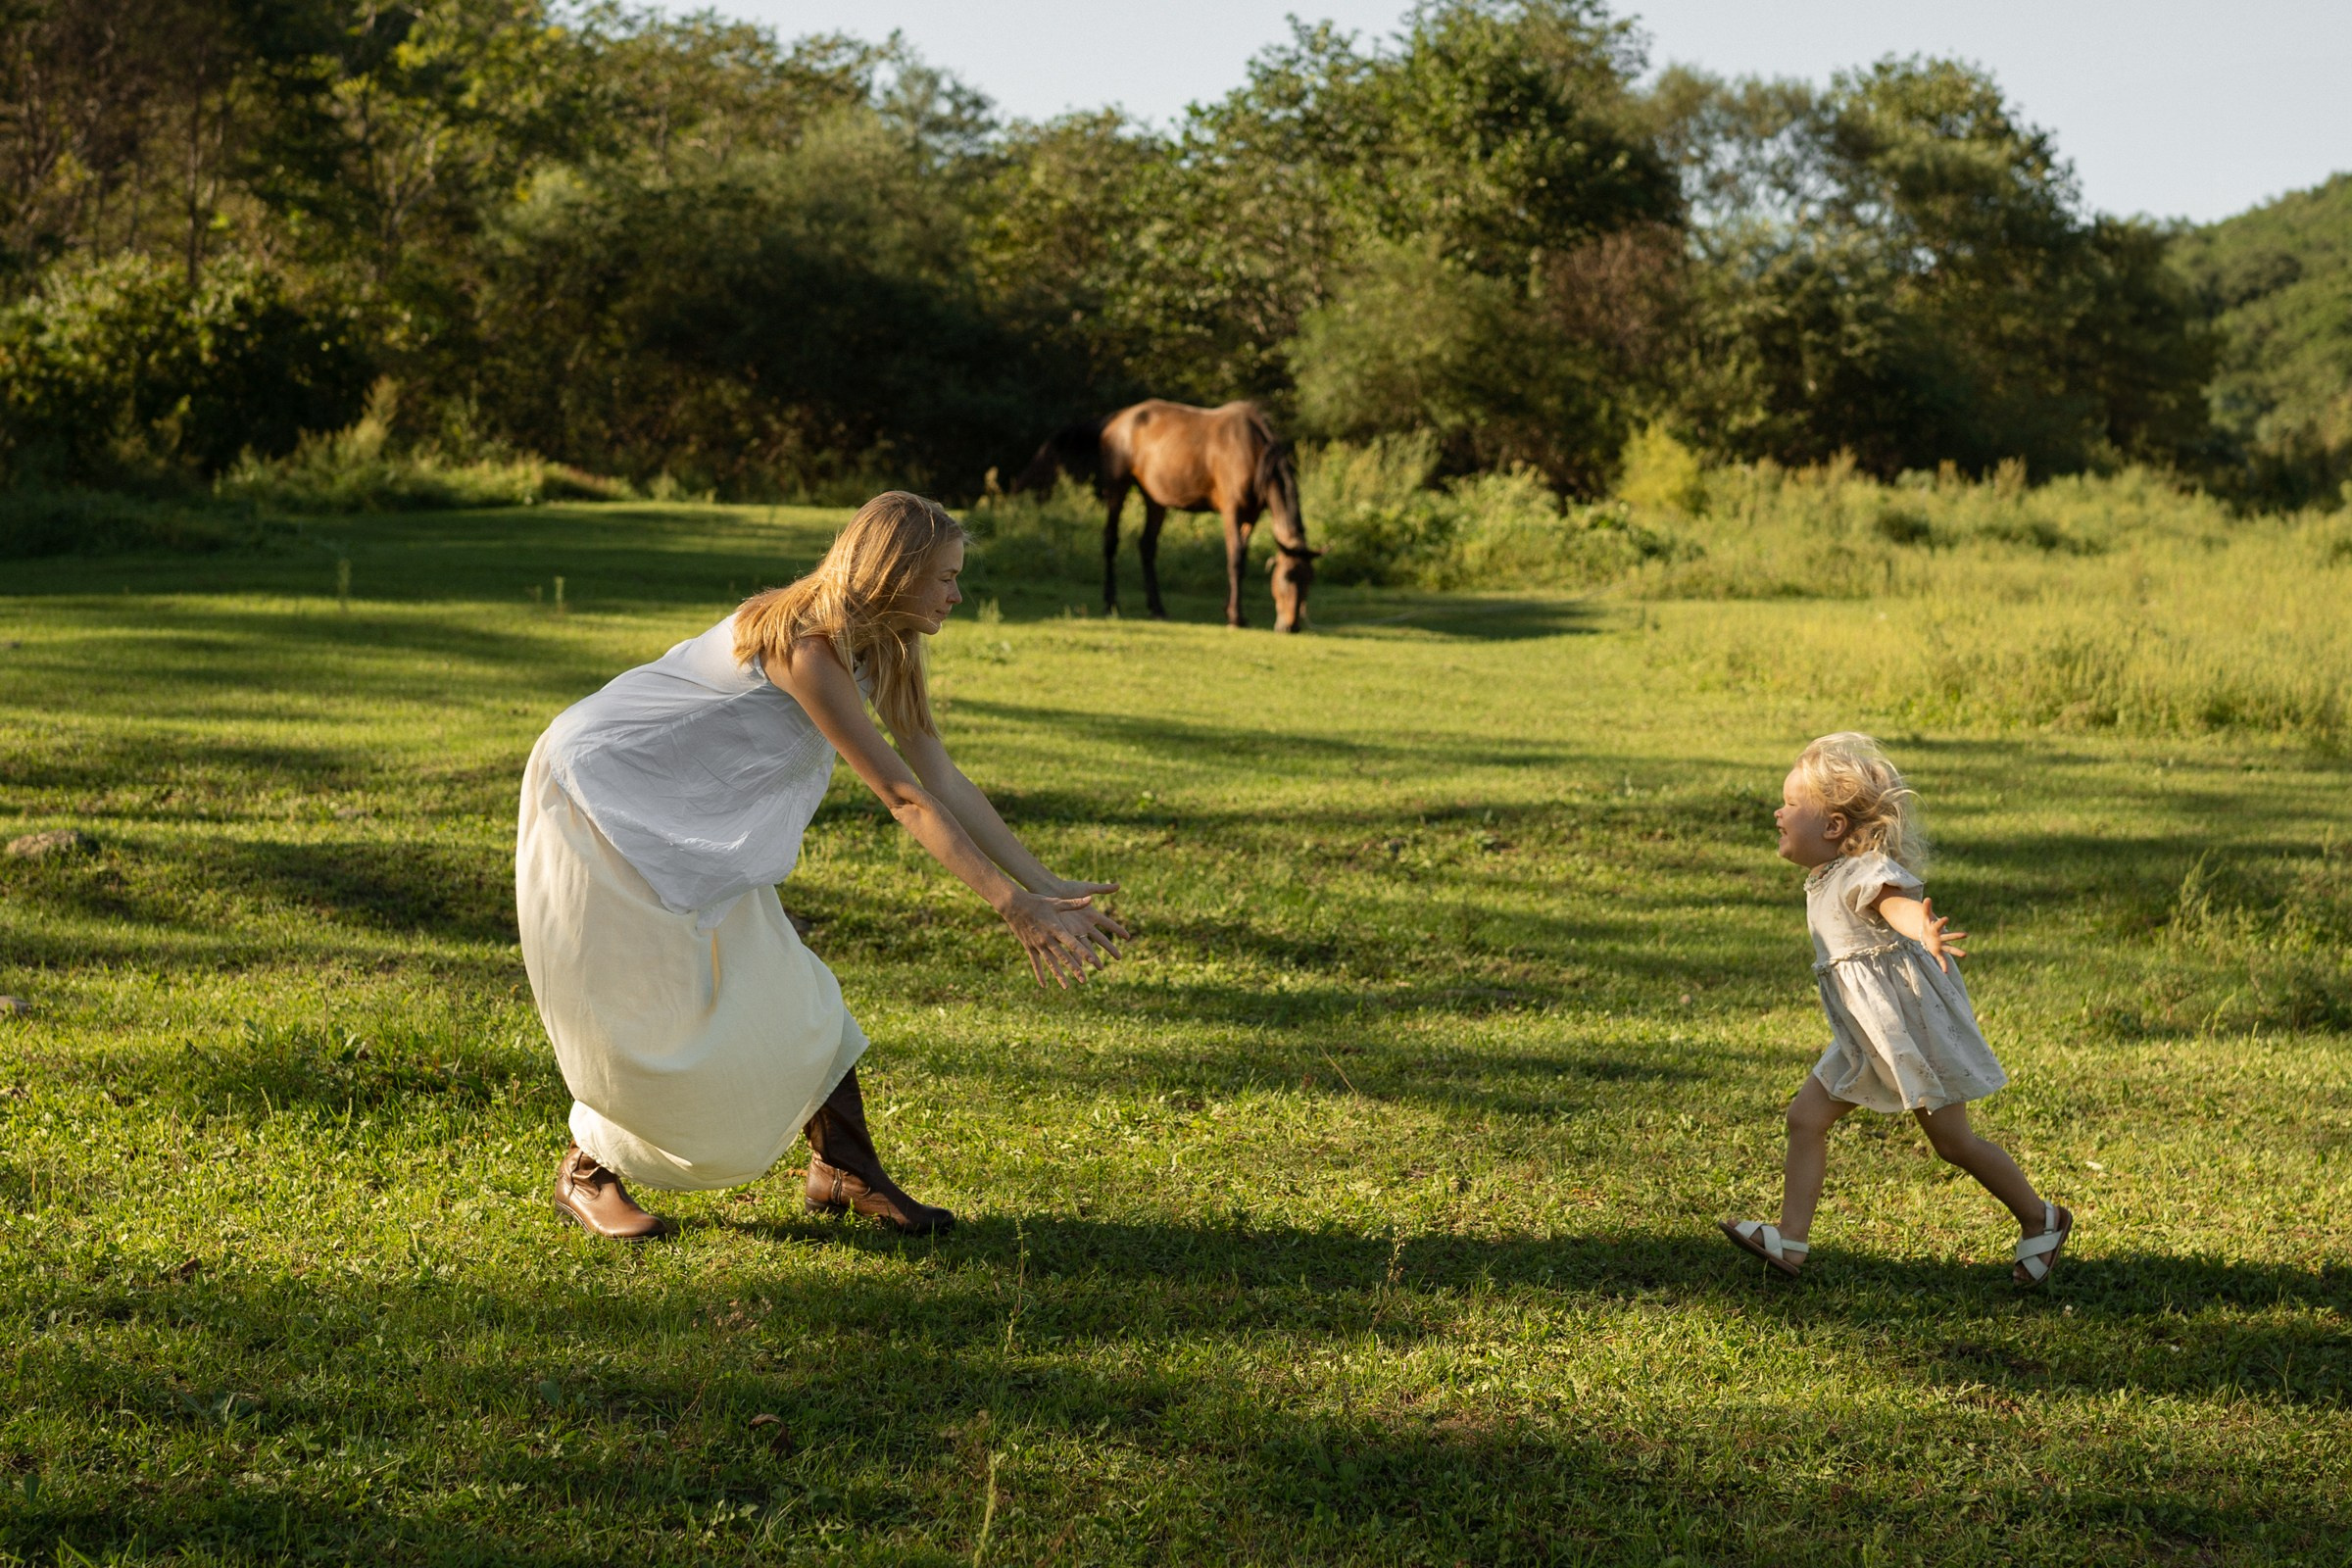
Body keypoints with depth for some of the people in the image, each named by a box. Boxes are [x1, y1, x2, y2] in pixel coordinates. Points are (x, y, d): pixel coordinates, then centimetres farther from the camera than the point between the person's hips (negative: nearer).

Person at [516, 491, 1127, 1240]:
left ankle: (844, 1170, 13)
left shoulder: (880, 652, -3)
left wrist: (1050, 888, -6)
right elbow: (903, 796, -31)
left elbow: (944, 782, -2)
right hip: (599, 796, -9)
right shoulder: (805, 645, -31)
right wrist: (1012, 905, -29)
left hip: (691, 822, 9)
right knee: (646, 1011, -4)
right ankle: (586, 1173, 17)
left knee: (782, 990, 5)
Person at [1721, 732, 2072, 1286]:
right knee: (1806, 1117, 2)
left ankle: (2041, 1221, 19)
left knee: (1953, 1141, 0)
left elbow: (1900, 902, -43)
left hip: (1912, 1026, -9)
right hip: (1867, 1039, 9)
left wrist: (1924, 932, -65)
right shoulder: (1825, 880, 9)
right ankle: (1791, 1240, 2)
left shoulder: (1869, 872, -20)